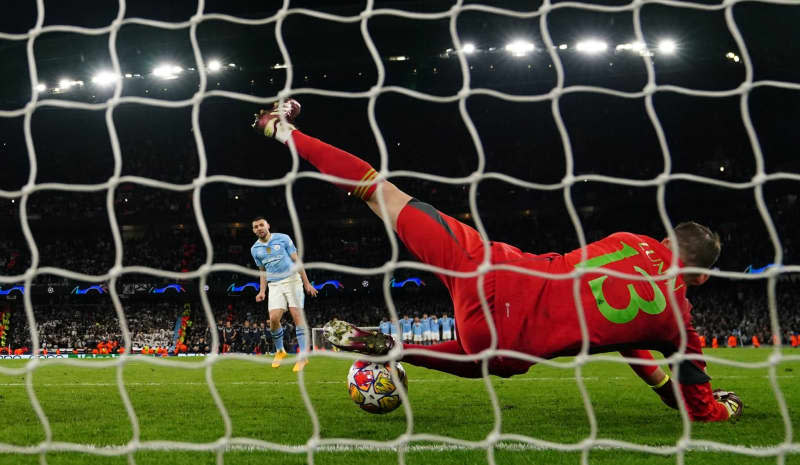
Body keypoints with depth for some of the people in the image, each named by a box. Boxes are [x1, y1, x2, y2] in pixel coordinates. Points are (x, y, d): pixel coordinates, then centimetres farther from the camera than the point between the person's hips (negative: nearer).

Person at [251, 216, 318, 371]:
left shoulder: (283, 239, 0)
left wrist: (307, 283, -1)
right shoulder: (255, 249, 10)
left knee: (297, 315, -14)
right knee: (273, 318, -13)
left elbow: (296, 261, 1)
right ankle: (280, 351, 10)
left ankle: (303, 355, -12)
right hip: (275, 285, 3)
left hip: (292, 280, -3)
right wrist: (262, 291, 8)